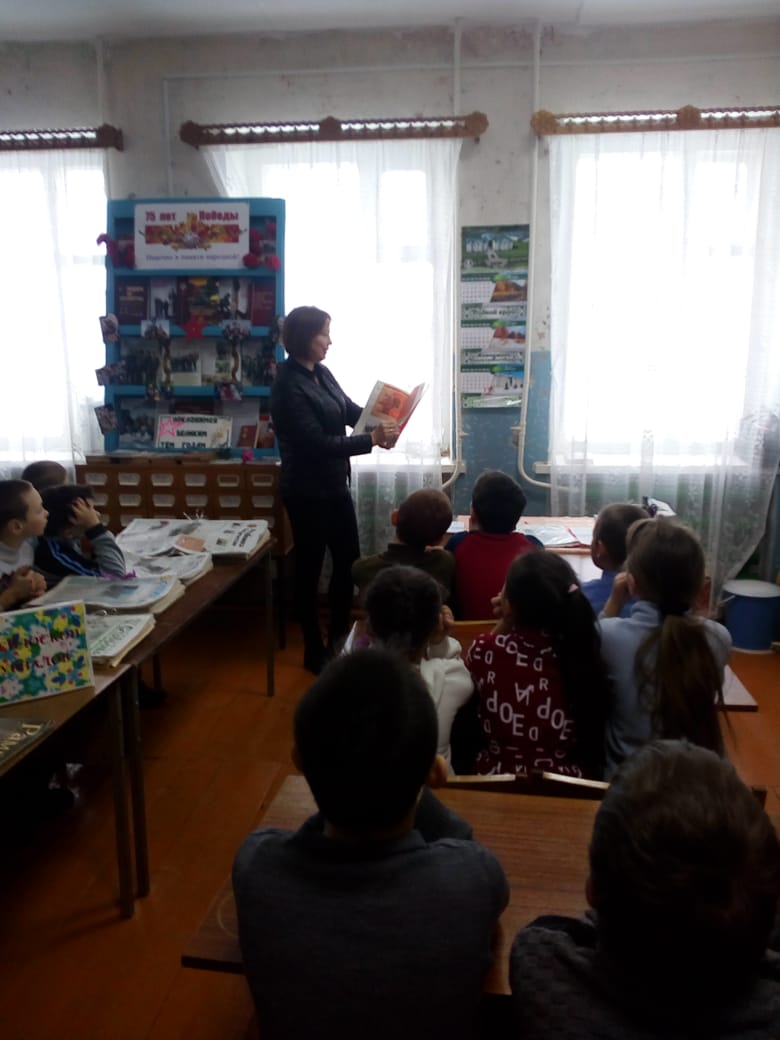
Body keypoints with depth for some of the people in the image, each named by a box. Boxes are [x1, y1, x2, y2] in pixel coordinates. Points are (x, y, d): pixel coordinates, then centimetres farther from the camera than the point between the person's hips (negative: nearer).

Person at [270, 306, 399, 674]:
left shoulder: (321, 372, 4)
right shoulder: (288, 387, -21)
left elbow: (350, 410, 11)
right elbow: (318, 443, -25)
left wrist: (383, 420, -8)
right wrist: (371, 440, -25)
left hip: (335, 484, 8)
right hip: (307, 491, -8)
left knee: (349, 560, 15)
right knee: (309, 568, 6)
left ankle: (339, 639, 33)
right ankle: (314, 651, 22)